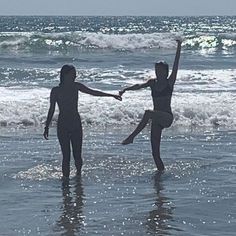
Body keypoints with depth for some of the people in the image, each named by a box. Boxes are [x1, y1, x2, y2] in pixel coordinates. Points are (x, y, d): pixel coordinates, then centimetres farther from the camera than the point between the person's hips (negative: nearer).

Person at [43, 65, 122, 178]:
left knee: (77, 155, 2)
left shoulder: (76, 86, 4)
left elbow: (93, 92, 11)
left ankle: (79, 175, 26)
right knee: (66, 156, -6)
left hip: (76, 124, 3)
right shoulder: (56, 91, -3)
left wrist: (111, 95, 10)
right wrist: (47, 127, 1)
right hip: (63, 125, -2)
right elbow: (51, 109, 3)